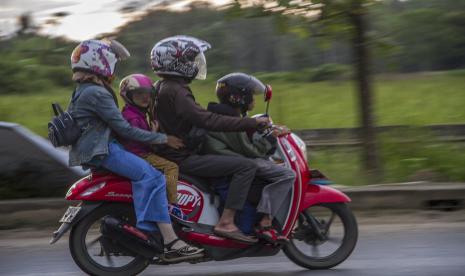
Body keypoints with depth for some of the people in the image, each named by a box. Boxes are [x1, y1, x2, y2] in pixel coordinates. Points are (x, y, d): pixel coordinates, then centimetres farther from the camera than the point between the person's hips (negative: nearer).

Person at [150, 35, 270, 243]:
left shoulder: (162, 86, 14)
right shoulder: (174, 91, -19)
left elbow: (198, 116, 25)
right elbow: (207, 120, -29)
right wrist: (252, 123, -26)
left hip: (176, 153, 11)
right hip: (183, 159, -11)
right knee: (246, 166, -18)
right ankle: (226, 223, -22)